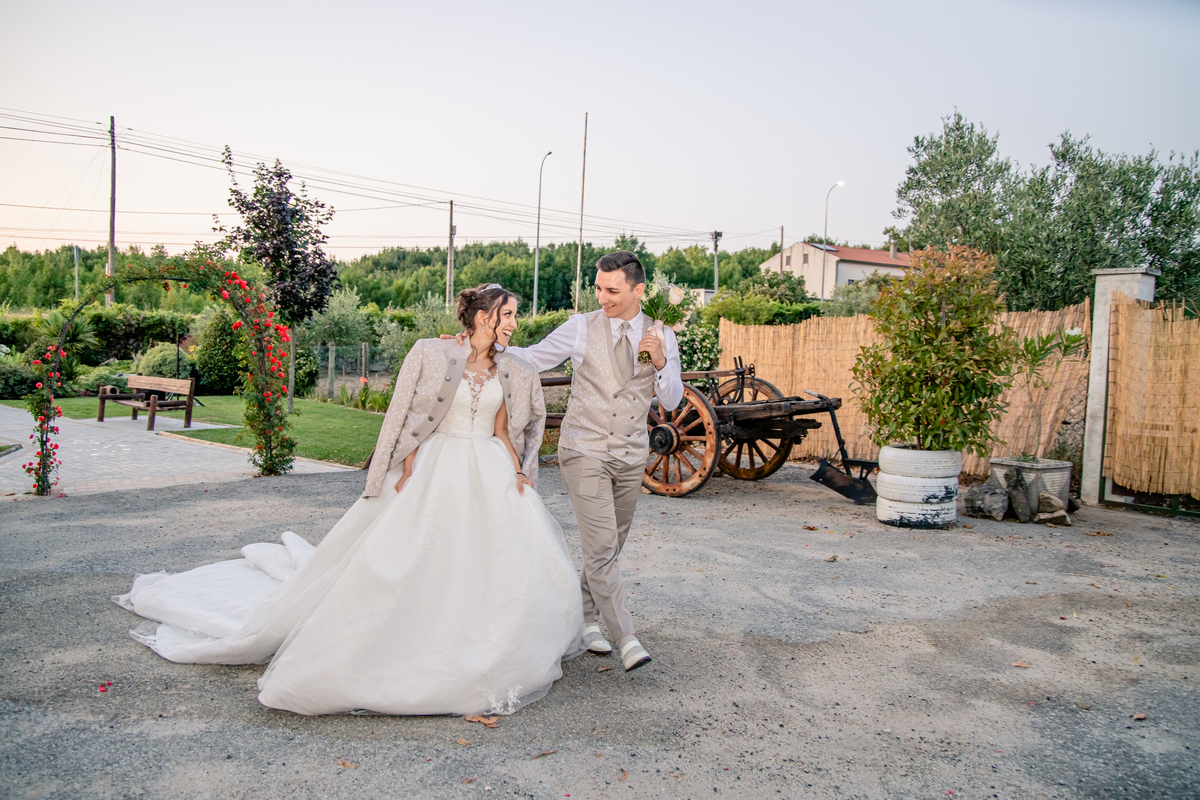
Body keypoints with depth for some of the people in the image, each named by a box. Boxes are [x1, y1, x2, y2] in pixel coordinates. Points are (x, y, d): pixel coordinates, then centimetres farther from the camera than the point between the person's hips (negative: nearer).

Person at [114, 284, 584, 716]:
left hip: (489, 475, 4)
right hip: (432, 471, -4)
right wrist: (406, 467, -13)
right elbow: (403, 417, -5)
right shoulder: (430, 355, -5)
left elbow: (502, 430, 13)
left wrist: (518, 471, 1)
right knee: (399, 559, -3)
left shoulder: (510, 371, 9)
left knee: (529, 562, 0)